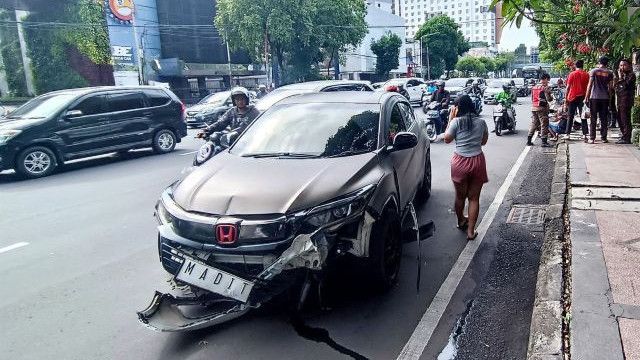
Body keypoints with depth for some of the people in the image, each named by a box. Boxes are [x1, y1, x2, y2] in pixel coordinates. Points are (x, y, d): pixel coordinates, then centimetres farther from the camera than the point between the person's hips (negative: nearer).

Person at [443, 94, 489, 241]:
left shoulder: (456, 122, -8)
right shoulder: (481, 122, 2)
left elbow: (447, 139, 4)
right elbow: (483, 141, 13)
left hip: (460, 162, -2)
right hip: (478, 161, 2)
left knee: (460, 196, 18)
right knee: (474, 198, 8)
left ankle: (461, 221, 39)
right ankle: (470, 231, 9)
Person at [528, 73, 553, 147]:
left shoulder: (534, 87, 11)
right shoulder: (545, 87, -11)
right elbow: (549, 99, -12)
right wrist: (552, 96, 7)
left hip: (534, 108, 7)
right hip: (542, 108, -7)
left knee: (533, 124, 14)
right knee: (544, 125, -2)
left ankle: (529, 141, 14)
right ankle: (544, 142, -3)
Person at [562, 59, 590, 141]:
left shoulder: (572, 74, -1)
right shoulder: (586, 74, 3)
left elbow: (568, 87, -4)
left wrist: (566, 99, 0)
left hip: (573, 97, -1)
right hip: (582, 97, 1)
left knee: (570, 117, 4)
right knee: (583, 117, 4)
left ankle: (567, 134, 0)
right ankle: (584, 135, 1)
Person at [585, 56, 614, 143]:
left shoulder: (593, 71, -1)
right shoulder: (610, 73, 5)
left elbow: (590, 85, -5)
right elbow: (610, 87, 3)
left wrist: (586, 97, -2)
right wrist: (610, 97, 11)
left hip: (594, 97, -2)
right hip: (605, 98, 2)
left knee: (593, 119, 1)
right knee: (604, 119, 8)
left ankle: (592, 138, -3)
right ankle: (603, 137, 9)